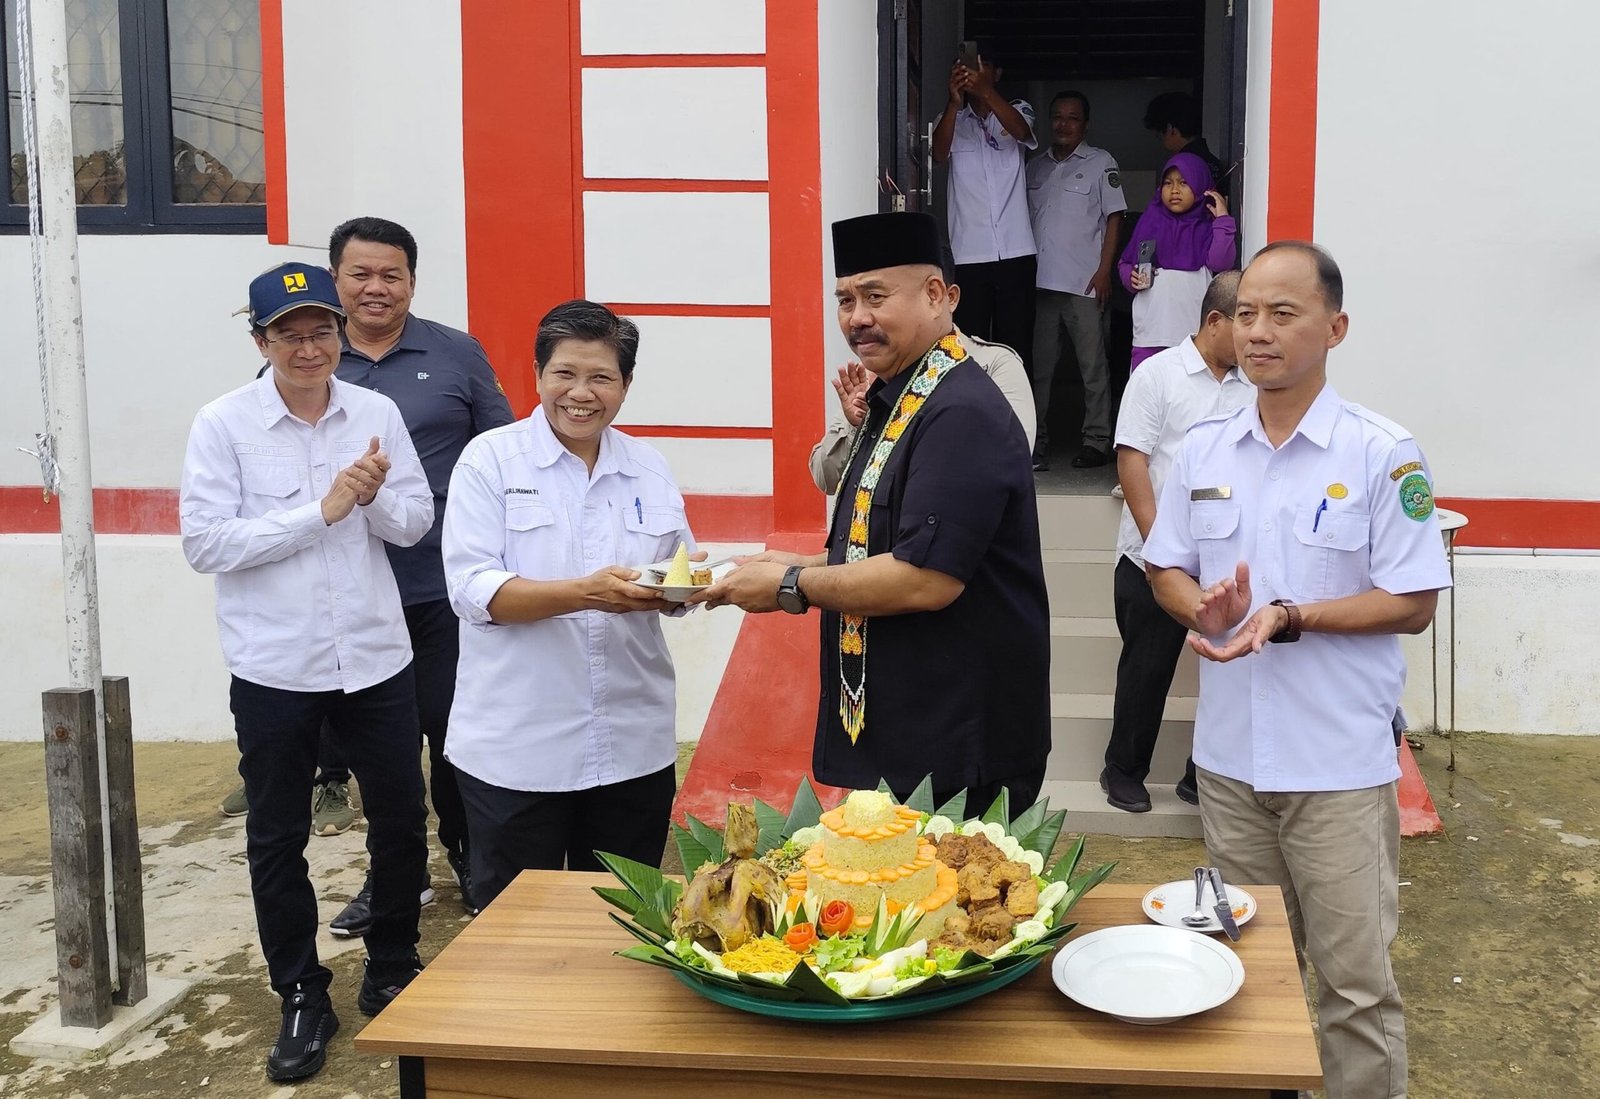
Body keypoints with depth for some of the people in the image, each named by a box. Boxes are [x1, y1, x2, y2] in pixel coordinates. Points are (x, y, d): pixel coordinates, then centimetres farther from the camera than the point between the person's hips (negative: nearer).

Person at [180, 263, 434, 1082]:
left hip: (375, 658, 2)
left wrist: (376, 496, -19)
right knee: (277, 839, 10)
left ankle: (391, 973, 34)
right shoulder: (223, 424, -8)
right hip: (274, 668, -2)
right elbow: (204, 542, -14)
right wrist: (321, 510, -18)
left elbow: (416, 522, 3)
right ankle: (302, 999, 27)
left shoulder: (377, 414, 0)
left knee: (401, 823, 13)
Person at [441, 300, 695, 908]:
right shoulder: (490, 459, -4)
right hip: (515, 750, -4)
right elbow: (474, 591, -13)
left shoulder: (650, 469, 8)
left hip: (634, 747, 4)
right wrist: (585, 593, -27)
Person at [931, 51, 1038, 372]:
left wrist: (986, 92, -31)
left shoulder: (1017, 110, 11)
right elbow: (939, 154, -10)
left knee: (1015, 345, 1)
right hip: (970, 254, 0)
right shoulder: (952, 118, 11)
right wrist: (955, 102, -25)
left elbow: (1021, 132, -14)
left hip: (1015, 252, 0)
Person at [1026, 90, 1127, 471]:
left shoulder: (1101, 163, 6)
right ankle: (1036, 441, 11)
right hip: (1040, 282, 4)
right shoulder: (1035, 167, 17)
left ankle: (1096, 441, 4)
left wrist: (1104, 271, -8)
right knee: (1039, 365, 5)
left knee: (1093, 365, -2)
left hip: (1084, 282, -4)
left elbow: (1113, 218, 1)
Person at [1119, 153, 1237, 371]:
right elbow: (1125, 263, 16)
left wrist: (1223, 219, -10)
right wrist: (1131, 277, -6)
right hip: (1150, 329, 2)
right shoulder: (1151, 221, 11)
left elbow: (1220, 263, -11)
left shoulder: (1206, 227, 5)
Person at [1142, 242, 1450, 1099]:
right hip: (1229, 754, 4)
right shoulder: (1203, 449, 5)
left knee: (1355, 979, 3)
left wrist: (1288, 619, -22)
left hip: (1340, 764, -4)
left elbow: (1413, 604, -9)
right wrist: (1203, 607, -12)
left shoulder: (1383, 455, -9)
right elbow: (1166, 568, 11)